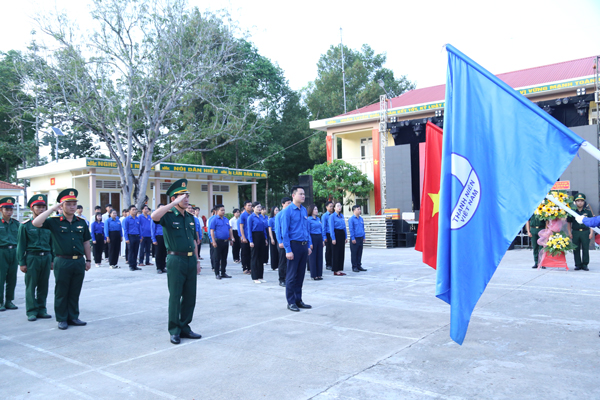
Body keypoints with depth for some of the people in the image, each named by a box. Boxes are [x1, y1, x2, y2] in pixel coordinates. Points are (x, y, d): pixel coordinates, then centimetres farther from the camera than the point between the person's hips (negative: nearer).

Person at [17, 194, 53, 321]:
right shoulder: (25, 225, -1)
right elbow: (21, 245, -1)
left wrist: (52, 259, 11)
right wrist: (22, 263, -4)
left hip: (46, 257, 3)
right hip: (32, 257, -3)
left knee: (43, 286, 8)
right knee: (31, 286, 2)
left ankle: (41, 309, 17)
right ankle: (31, 311, 10)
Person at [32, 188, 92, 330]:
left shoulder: (81, 222, 9)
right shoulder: (54, 222, -1)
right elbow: (36, 223, -19)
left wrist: (88, 260, 13)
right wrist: (52, 209, -17)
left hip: (79, 262, 3)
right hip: (62, 262, -3)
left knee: (75, 292, 11)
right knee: (61, 292, 6)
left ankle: (73, 317, 22)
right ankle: (62, 319, 17)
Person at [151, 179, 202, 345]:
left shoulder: (190, 217, 13)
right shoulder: (168, 216, -7)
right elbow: (154, 216, -31)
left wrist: (197, 260, 16)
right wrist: (175, 203, -26)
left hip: (191, 260, 6)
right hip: (176, 260, -6)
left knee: (190, 296, 11)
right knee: (175, 297, 2)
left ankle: (184, 327, 24)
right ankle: (174, 331, 14)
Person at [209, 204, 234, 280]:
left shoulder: (226, 219, 12)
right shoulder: (214, 220, -6)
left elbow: (229, 230, 19)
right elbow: (212, 231, -10)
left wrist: (231, 239, 14)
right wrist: (213, 241, -15)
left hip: (226, 241, 6)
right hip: (218, 241, -6)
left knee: (224, 258, 11)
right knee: (217, 258, 1)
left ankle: (223, 273, 20)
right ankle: (217, 273, 8)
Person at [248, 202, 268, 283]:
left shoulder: (261, 217, 12)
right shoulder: (251, 217, -7)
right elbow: (249, 230, -9)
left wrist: (265, 239, 11)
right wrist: (251, 241, -15)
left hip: (262, 236, 6)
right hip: (255, 236, -6)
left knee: (261, 257, 9)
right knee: (255, 257, 0)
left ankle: (261, 277, 17)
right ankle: (255, 277, 6)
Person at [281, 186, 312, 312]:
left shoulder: (304, 210, 11)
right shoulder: (287, 211, -9)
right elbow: (284, 232, -12)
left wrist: (309, 245, 12)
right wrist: (288, 250, -16)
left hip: (304, 246, 7)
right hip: (294, 245, -6)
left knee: (301, 275, 13)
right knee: (292, 276, 1)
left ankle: (298, 300, 23)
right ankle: (291, 302, 11)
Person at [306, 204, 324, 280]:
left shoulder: (318, 219, 12)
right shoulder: (309, 219, -8)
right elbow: (308, 232, -10)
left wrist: (323, 240, 10)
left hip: (319, 238, 6)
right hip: (313, 238, -6)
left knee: (319, 256, 8)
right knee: (313, 257, 0)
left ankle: (319, 274, 15)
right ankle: (313, 275, 7)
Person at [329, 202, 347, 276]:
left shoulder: (342, 215, 14)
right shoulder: (332, 216, -8)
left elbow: (344, 227, 16)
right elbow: (331, 228, -12)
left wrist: (346, 237, 12)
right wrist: (333, 238, -17)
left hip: (342, 234, 7)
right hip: (336, 234, -7)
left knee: (342, 252, 8)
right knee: (336, 253, -3)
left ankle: (339, 269, 16)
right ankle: (335, 271, 3)